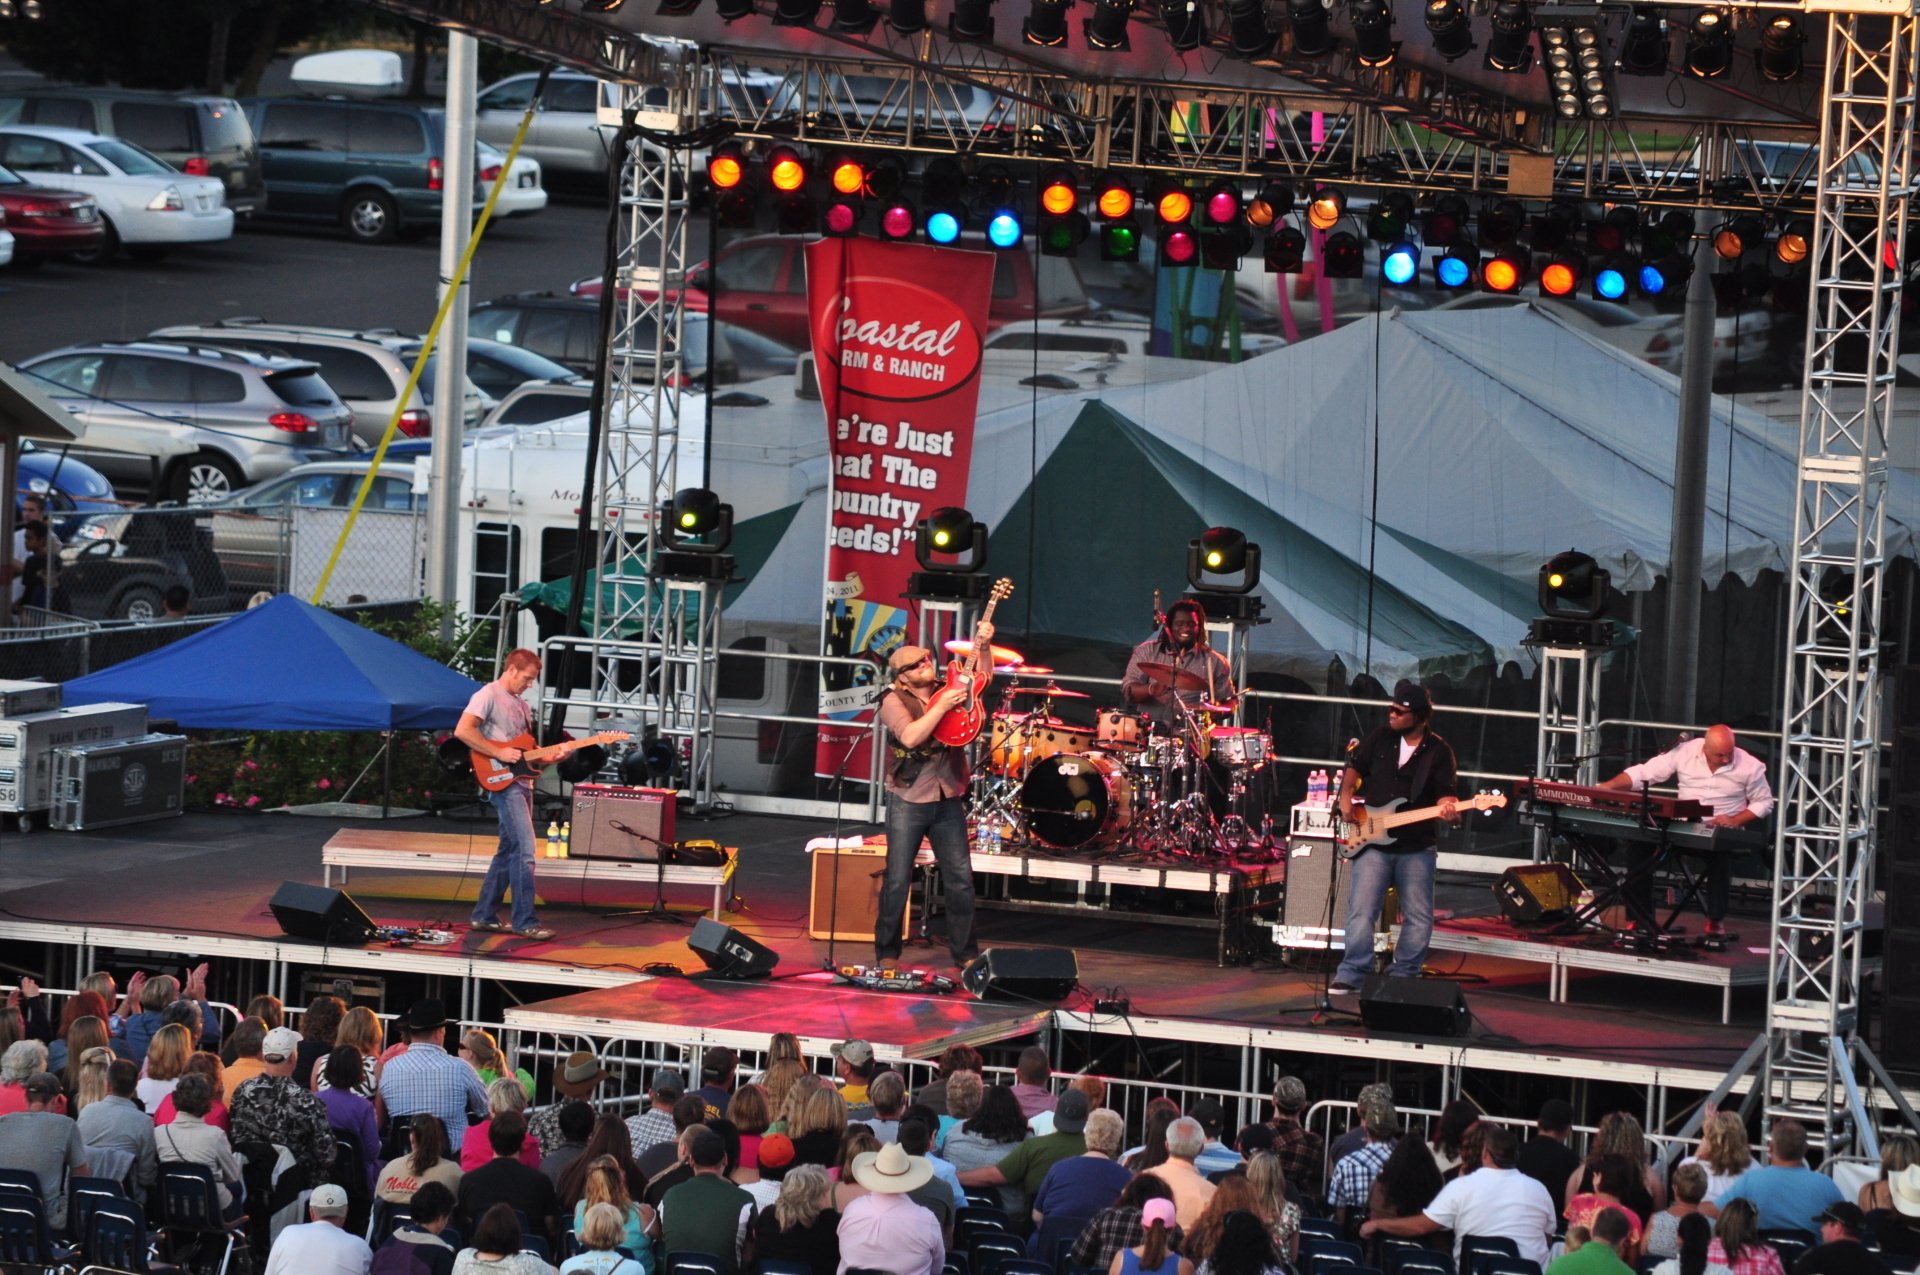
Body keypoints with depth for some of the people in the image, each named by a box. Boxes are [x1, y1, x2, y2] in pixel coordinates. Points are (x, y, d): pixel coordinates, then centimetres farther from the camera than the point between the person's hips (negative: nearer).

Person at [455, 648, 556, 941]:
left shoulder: (521, 705, 21)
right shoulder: (489, 695, -7)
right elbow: (463, 731, -19)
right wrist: (499, 753, -20)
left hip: (522, 782, 10)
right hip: (502, 783, -10)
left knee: (508, 851, 12)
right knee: (524, 851, -14)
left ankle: (485, 915, 19)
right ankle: (525, 922, -13)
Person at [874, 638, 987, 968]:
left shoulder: (949, 689, 7)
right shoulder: (895, 701, -7)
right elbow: (910, 737, -23)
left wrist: (981, 644, -4)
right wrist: (942, 706, -25)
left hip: (948, 801, 4)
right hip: (908, 801, -4)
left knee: (961, 881, 4)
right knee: (897, 881, 0)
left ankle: (965, 953, 13)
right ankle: (886, 953, 10)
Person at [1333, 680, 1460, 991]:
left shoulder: (1439, 751, -2)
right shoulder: (1380, 737, 5)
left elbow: (1444, 794, -4)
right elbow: (1354, 767, 17)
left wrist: (1448, 810, -26)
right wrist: (1346, 798, 1)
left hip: (1416, 847, -1)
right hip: (1372, 843, 1)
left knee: (1419, 918, 4)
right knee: (1361, 912, -8)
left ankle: (1403, 976, 16)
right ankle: (1351, 975, -3)